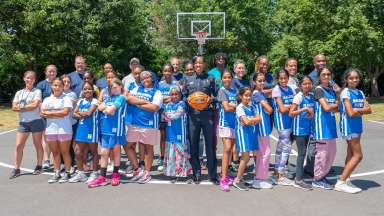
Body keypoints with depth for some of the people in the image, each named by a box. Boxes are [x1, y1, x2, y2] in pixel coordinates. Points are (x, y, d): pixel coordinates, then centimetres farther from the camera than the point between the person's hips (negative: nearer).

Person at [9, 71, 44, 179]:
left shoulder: (37, 91, -1)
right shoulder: (19, 93, 12)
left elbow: (35, 105, -15)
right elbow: (14, 107, 1)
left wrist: (21, 107, -8)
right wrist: (29, 106, -11)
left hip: (36, 121, -4)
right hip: (23, 122, 4)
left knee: (37, 145, 6)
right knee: (18, 146, 1)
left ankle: (39, 166, 18)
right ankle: (16, 169, 10)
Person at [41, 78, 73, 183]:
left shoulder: (66, 98, -1)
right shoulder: (47, 99, 13)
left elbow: (65, 112, -14)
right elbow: (42, 113, 4)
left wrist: (49, 113, -5)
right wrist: (58, 114, -11)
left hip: (64, 130, -4)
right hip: (50, 130, 4)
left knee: (64, 152, 2)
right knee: (55, 152, 10)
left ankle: (67, 173, 11)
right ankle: (56, 173, 18)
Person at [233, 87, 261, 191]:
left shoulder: (251, 107, 14)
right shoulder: (240, 107, -8)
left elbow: (259, 118, 5)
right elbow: (246, 121, -18)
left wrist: (250, 120, -12)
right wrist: (254, 119, -1)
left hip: (251, 133, 7)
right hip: (243, 133, -7)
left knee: (245, 158, 8)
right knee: (245, 158, -7)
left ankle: (239, 178, 18)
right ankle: (237, 180, 3)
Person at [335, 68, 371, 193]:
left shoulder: (360, 93, 10)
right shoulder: (345, 92, -13)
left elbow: (369, 110, 3)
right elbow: (350, 113, -20)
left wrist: (357, 110, -14)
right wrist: (362, 110, -3)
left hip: (357, 126, 8)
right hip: (348, 126, -8)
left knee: (351, 154, 11)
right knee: (358, 155, -7)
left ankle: (346, 180, 20)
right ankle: (340, 183, -2)